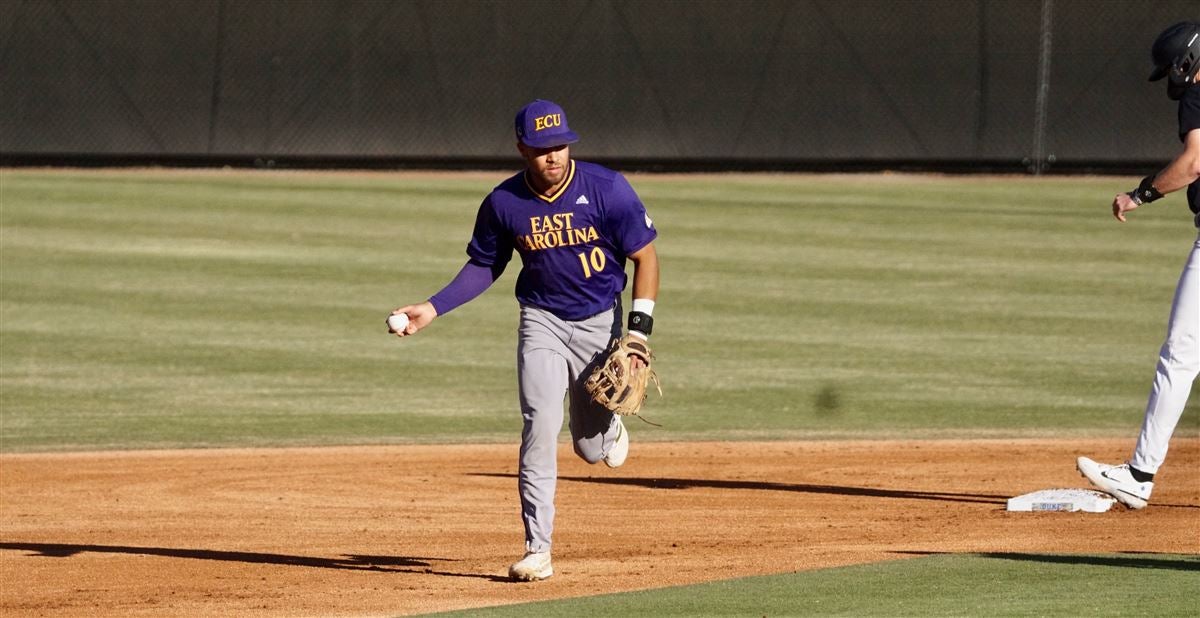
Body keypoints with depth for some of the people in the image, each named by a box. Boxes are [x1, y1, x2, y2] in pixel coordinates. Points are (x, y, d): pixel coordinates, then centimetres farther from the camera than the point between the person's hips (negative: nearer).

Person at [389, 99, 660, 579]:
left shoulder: (606, 189, -17)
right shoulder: (504, 203, -10)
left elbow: (645, 257, -9)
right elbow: (484, 266, 6)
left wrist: (639, 331, -15)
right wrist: (434, 308, -7)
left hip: (599, 322, 0)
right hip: (542, 321, 0)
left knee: (591, 449, 8)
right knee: (540, 429, -18)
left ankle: (607, 425, 48)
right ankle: (537, 551, -15)